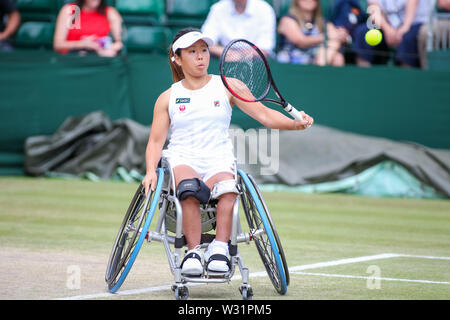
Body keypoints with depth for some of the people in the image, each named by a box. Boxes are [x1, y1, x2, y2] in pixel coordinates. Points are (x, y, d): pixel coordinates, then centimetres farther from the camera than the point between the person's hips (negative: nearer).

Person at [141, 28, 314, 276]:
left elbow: (264, 114, 5)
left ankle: (219, 248, -39)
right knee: (189, 187, -38)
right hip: (182, 161, 0)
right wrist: (151, 171, -8)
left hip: (218, 162, 0)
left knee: (226, 185, -37)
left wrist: (297, 123, -13)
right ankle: (193, 251, -36)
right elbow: (156, 141, 12)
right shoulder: (168, 98, 14)